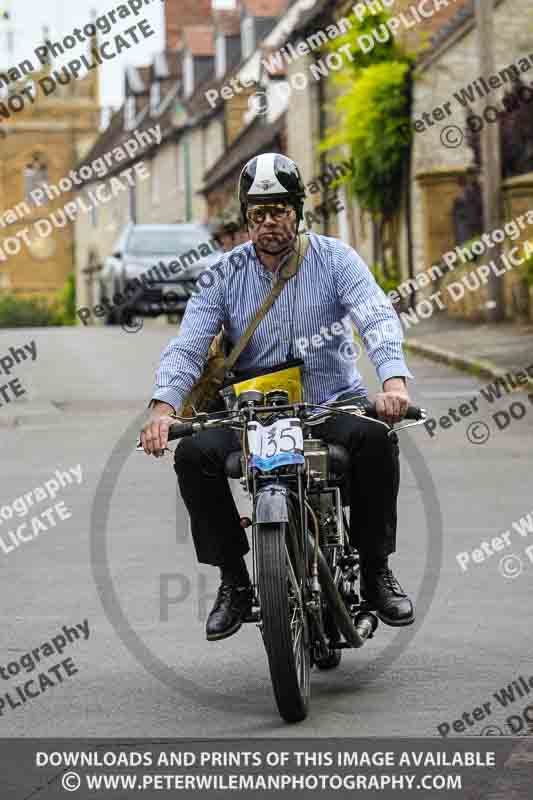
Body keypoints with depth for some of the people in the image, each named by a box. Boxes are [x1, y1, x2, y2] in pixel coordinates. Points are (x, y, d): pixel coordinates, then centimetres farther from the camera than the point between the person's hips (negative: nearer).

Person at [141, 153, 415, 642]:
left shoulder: (335, 259, -1)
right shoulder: (225, 273, 4)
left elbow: (378, 317, -16)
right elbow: (188, 344, -5)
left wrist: (394, 381, -36)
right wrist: (164, 405, -25)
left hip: (332, 402, -2)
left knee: (375, 437, -33)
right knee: (194, 454, -24)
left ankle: (376, 571, -15)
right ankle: (234, 581, -7)